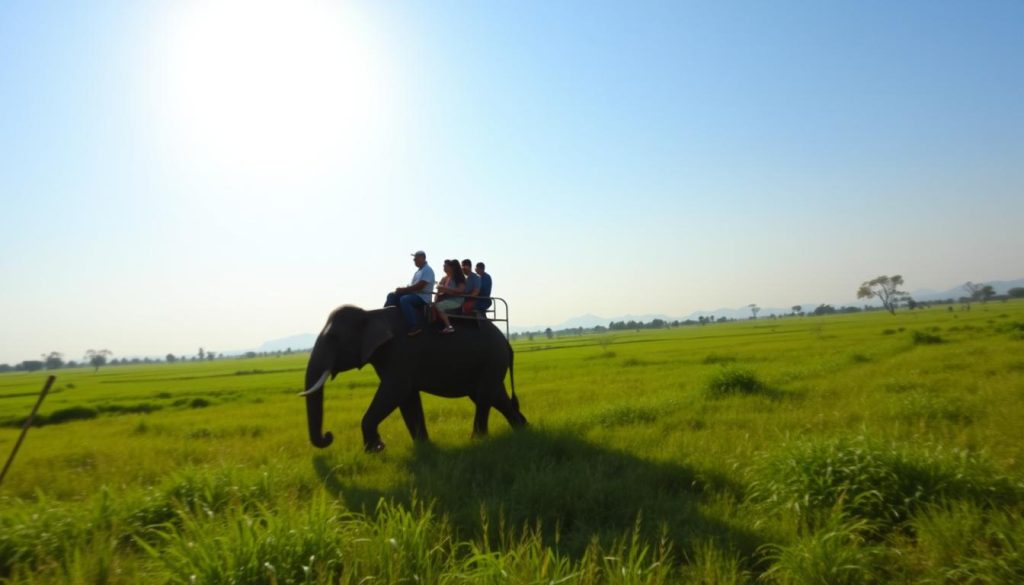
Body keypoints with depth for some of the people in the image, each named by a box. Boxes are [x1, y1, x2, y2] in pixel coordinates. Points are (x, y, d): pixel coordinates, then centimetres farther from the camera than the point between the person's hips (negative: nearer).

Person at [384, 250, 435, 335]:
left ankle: (415, 326, -29)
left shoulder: (428, 270, -12)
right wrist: (403, 289, -2)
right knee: (392, 295, 2)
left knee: (404, 299, -35)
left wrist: (404, 289, -16)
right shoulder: (419, 270, 18)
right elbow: (413, 286, 17)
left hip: (422, 297, -10)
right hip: (414, 294, 10)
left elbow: (419, 286, -22)